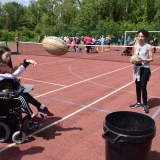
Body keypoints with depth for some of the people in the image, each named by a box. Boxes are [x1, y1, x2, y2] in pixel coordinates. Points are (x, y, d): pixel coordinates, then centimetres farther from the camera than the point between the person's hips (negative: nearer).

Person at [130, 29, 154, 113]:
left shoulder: (148, 47, -8)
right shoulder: (136, 46, 7)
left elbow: (151, 59, -10)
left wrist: (142, 60, -23)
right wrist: (134, 61, -7)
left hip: (145, 69, -5)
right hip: (137, 69, 5)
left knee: (143, 87, -6)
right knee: (137, 87, 12)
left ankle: (145, 105, 10)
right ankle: (138, 103, 28)